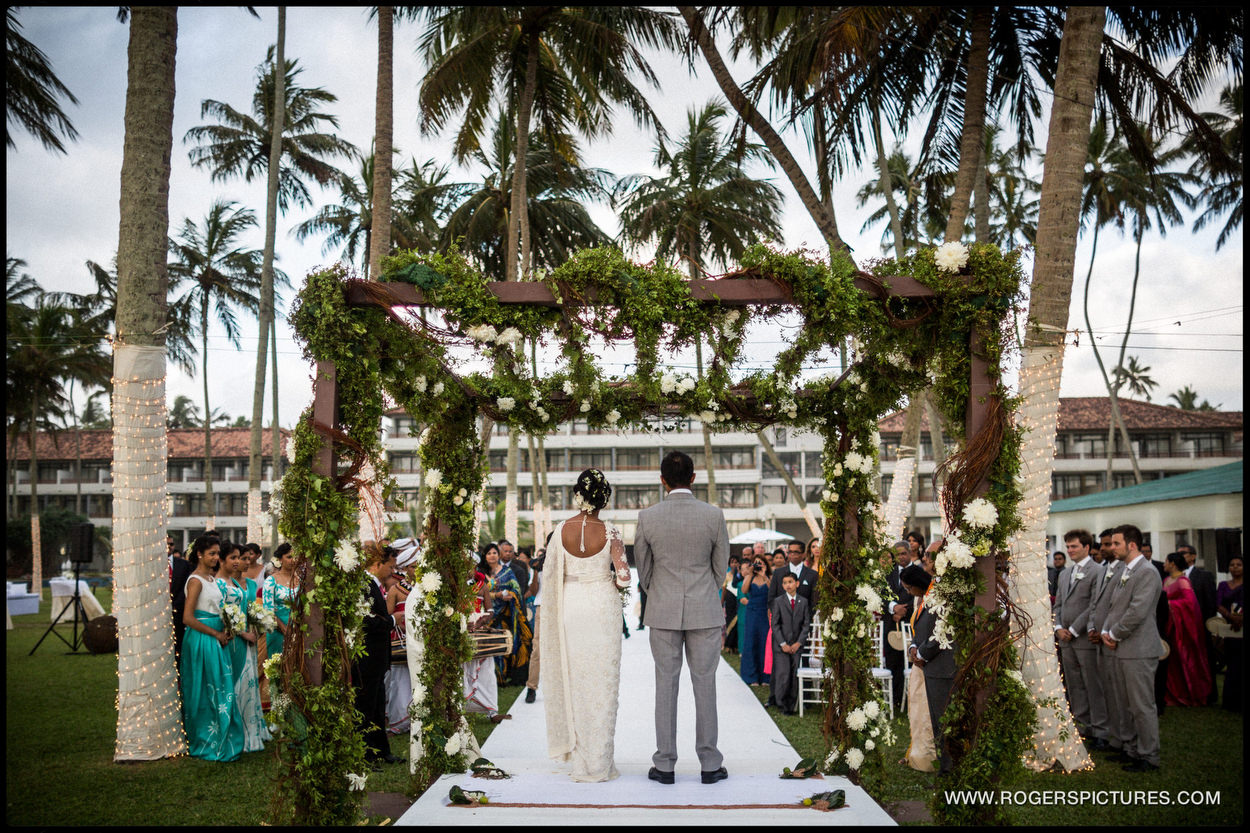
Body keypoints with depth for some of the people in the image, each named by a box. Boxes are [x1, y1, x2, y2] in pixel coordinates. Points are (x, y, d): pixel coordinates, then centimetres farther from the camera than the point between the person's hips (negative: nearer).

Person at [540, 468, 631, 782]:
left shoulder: (561, 531, -5)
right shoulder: (610, 533, -11)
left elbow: (550, 572, 1)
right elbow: (624, 577, -13)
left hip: (570, 607, 2)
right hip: (603, 609, -2)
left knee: (574, 678, 11)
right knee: (602, 682, 5)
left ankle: (578, 756, 17)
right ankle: (598, 762, 10)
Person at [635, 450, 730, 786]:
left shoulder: (647, 517, -7)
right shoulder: (714, 514, -8)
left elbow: (643, 569, 4)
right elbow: (721, 566, 3)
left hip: (663, 613, 0)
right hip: (704, 611, 0)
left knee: (666, 685, 7)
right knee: (705, 685, 7)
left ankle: (664, 765, 12)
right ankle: (709, 764, 12)